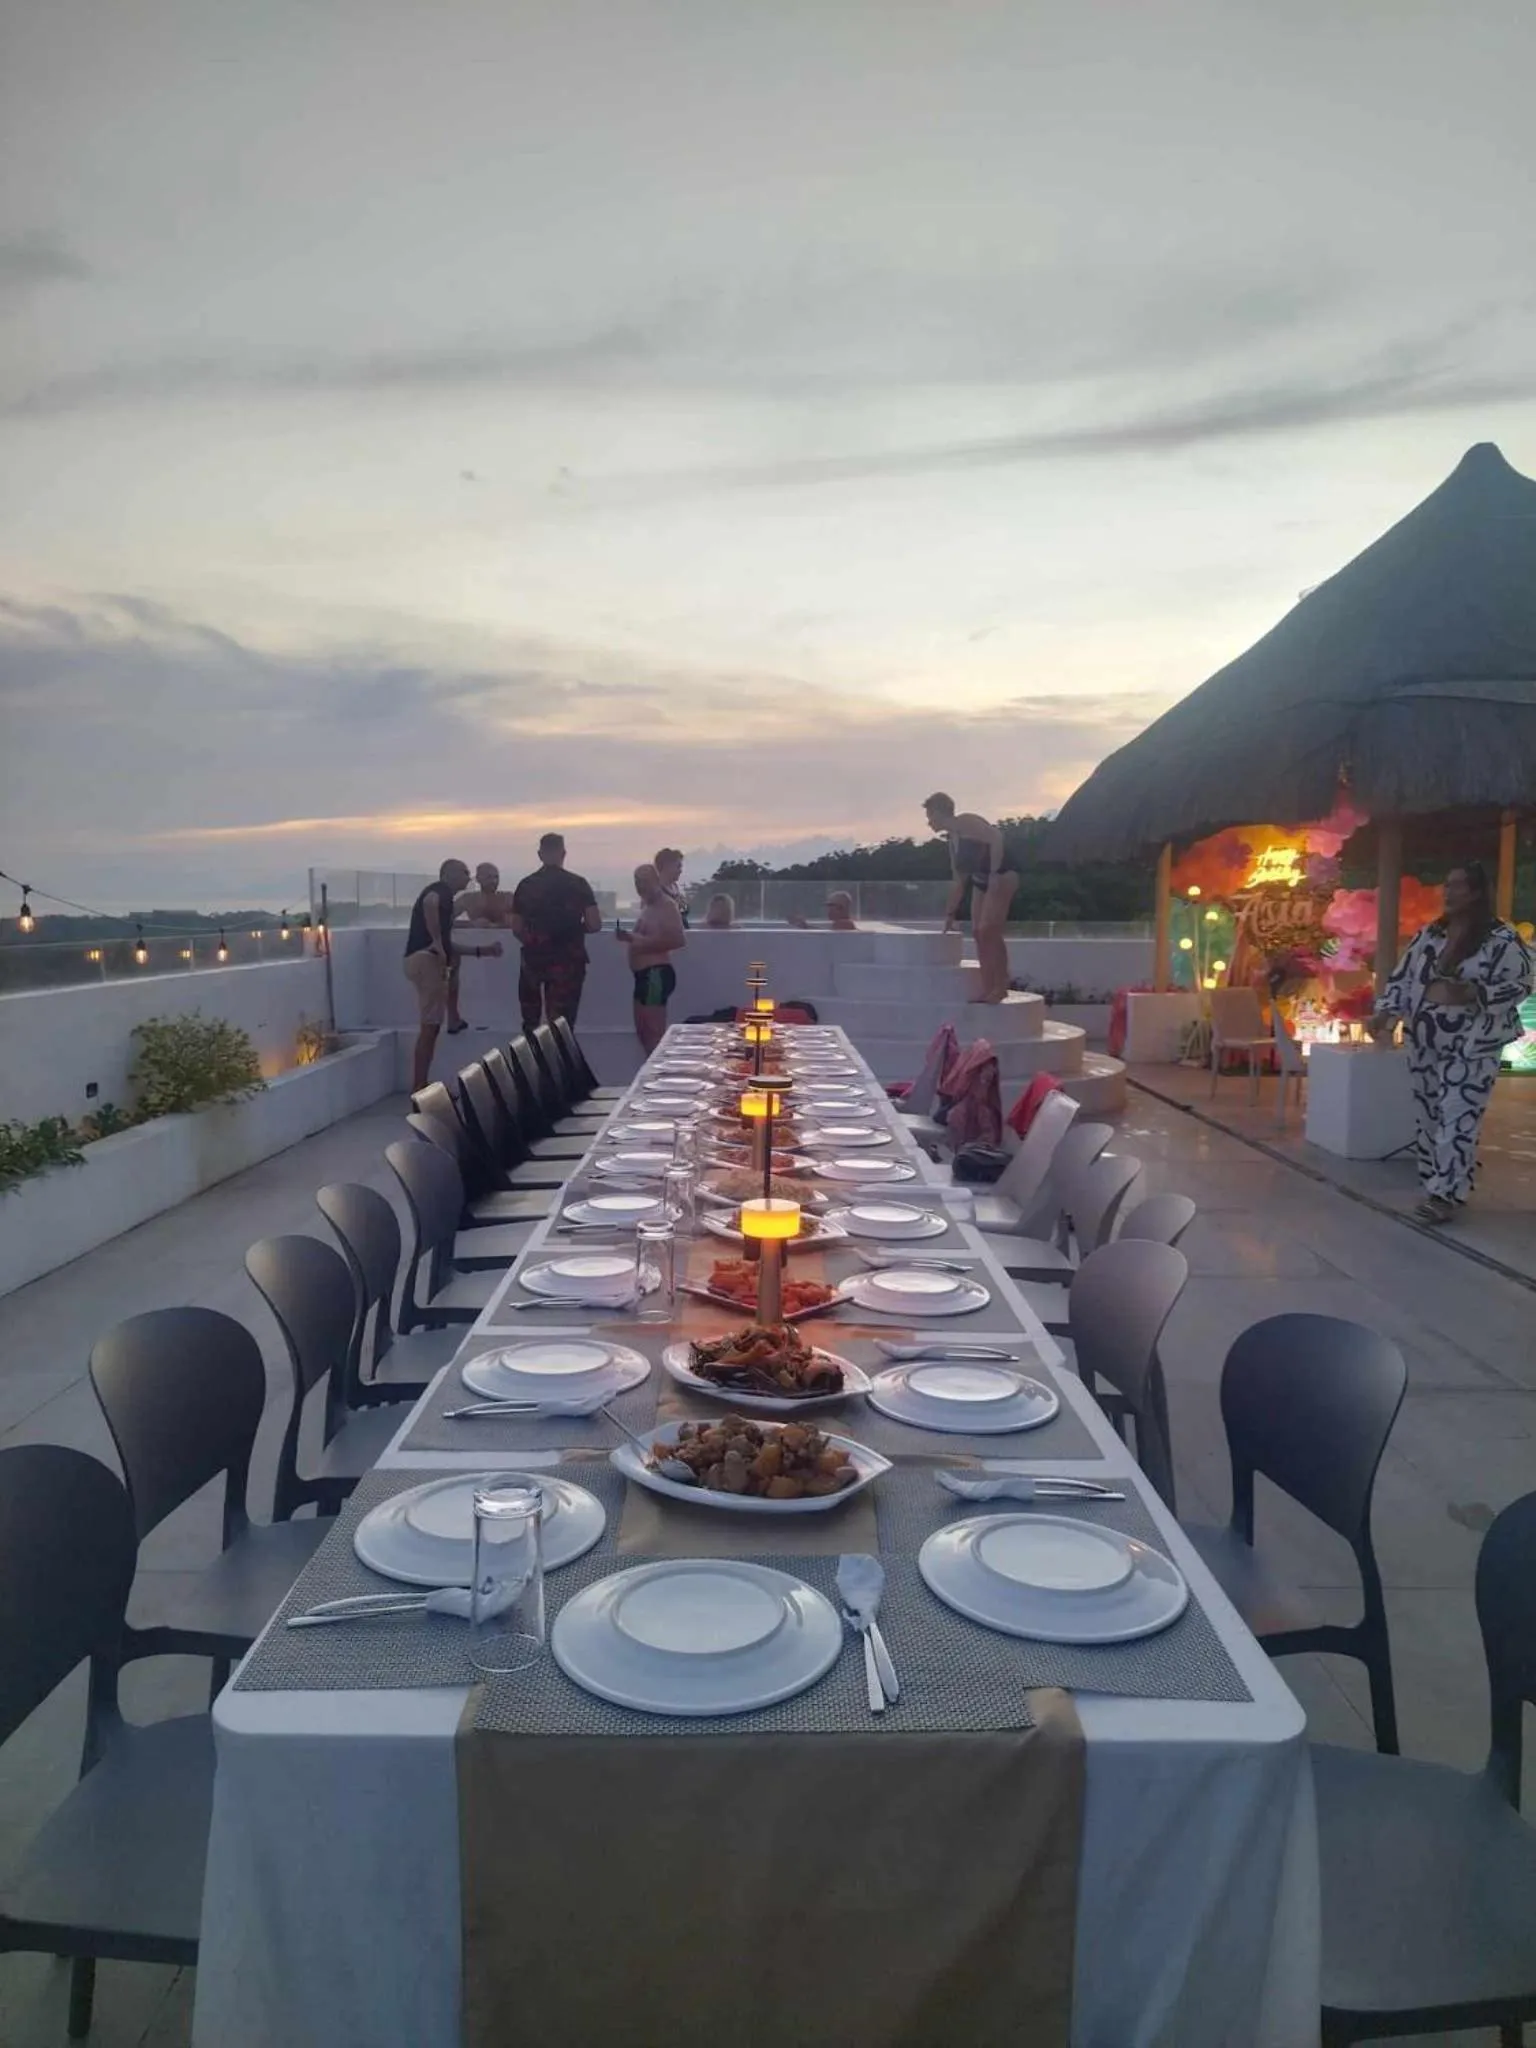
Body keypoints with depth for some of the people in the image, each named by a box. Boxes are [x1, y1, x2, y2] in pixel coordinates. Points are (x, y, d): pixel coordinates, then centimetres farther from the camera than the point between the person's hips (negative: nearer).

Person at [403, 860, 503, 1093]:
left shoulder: (443, 897, 28)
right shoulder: (440, 890, 1)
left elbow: (448, 946, 31)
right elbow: (428, 904, -26)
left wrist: (483, 950, 32)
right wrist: (437, 943, -23)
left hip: (428, 960, 10)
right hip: (426, 959, -10)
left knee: (431, 1026, 11)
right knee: (429, 1026, -9)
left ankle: (420, 1087, 14)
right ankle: (419, 1089, -7)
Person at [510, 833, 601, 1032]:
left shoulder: (525, 885, 0)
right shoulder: (578, 884, -5)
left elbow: (517, 928, 3)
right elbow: (595, 924, -9)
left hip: (534, 961, 2)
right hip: (568, 962, -2)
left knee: (531, 1025, 16)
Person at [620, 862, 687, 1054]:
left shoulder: (666, 906, -10)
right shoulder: (648, 905, 19)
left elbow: (679, 939, -21)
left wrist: (645, 945, -21)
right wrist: (631, 937, 10)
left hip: (656, 973, -11)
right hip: (645, 974, 11)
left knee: (654, 1032, -12)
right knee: (643, 1030, 13)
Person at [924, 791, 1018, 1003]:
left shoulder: (966, 822, -10)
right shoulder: (952, 839, 17)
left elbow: (996, 838, -26)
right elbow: (959, 881, 21)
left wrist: (995, 872, -30)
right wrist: (950, 913, 20)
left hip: (1001, 878, -10)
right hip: (981, 883, 10)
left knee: (989, 930, -14)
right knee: (979, 932, 5)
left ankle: (1001, 987, -9)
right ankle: (988, 988, 8)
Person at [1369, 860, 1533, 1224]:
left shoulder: (1502, 940, -8)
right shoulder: (1429, 934, 9)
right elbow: (1402, 976, 12)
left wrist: (1474, 994, -25)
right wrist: (1384, 1012, -2)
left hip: (1471, 1046, -6)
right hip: (1424, 1042, 6)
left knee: (1458, 1119, -8)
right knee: (1430, 1117, 10)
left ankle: (1446, 1195, -6)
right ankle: (1437, 1185, 21)